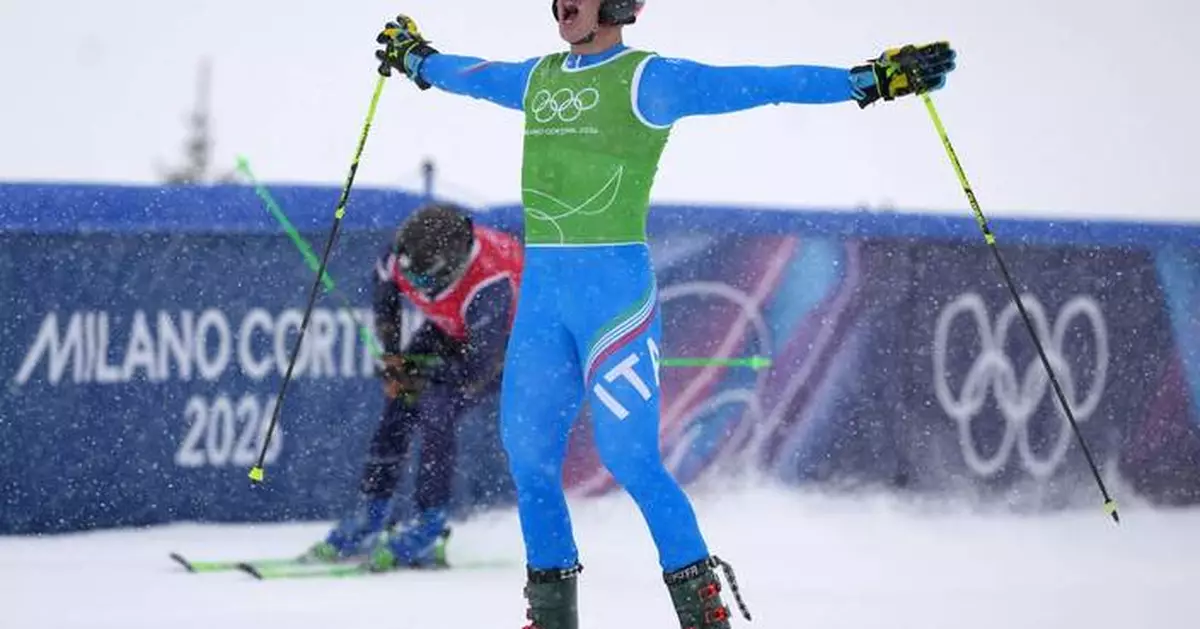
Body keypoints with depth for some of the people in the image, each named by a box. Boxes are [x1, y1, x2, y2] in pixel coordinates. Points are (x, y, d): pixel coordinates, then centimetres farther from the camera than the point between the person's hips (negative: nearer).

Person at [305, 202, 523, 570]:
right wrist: (391, 348, -6)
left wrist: (417, 379, -29)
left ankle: (429, 531, -14)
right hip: (450, 329, 7)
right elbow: (384, 282, 1)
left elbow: (478, 368, -36)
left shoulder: (489, 287, -43)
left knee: (435, 412, -22)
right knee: (398, 410, -6)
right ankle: (368, 518, 3)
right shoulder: (408, 254, -26)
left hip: (507, 337, -6)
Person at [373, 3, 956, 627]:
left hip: (615, 282, -6)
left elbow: (757, 85, -11)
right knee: (526, 449, 5)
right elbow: (469, 75, 36)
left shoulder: (647, 79, -5)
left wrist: (870, 79, -19)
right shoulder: (536, 79, 15)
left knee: (627, 454, -11)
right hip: (540, 287, 6)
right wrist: (415, 59, 54)